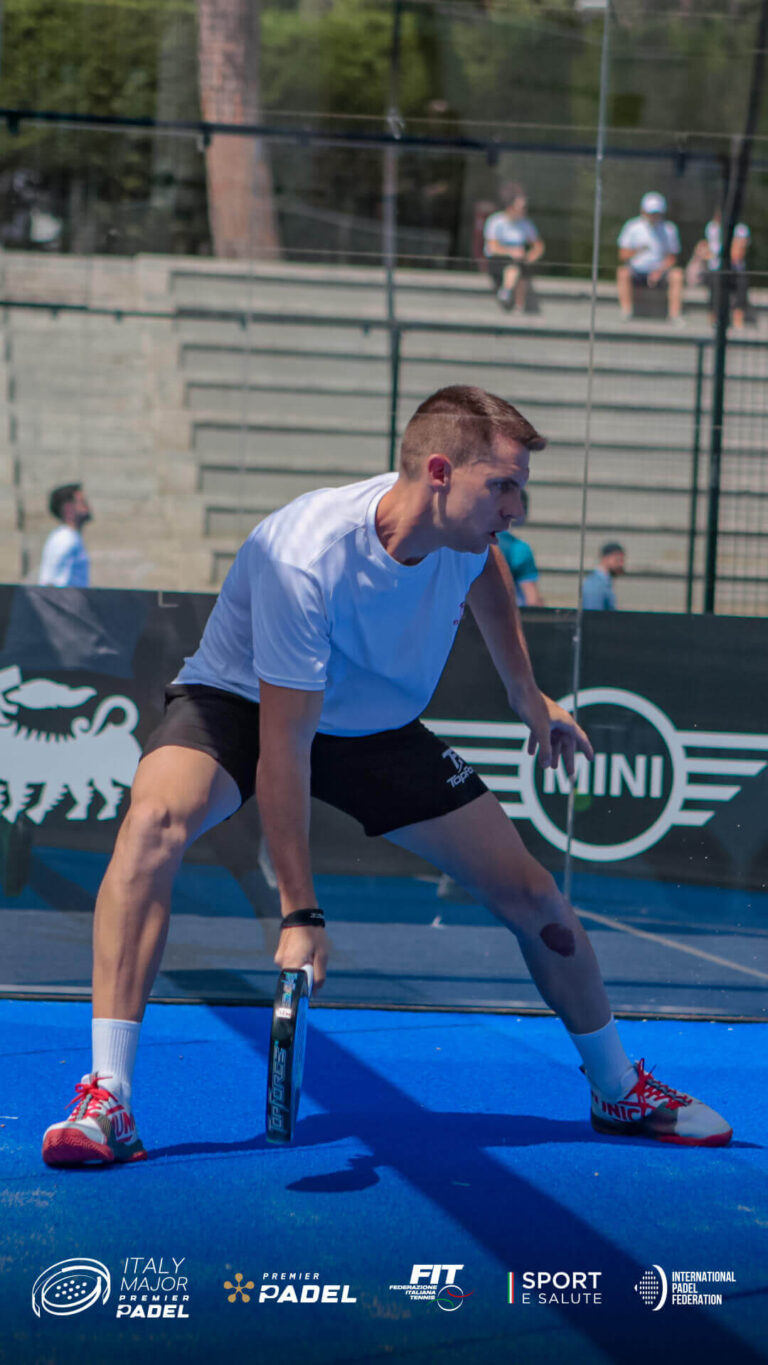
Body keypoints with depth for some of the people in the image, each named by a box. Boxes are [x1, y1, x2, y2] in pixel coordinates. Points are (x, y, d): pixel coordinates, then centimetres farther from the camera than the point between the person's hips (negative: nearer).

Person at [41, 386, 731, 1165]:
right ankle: (106, 1100, -37)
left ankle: (620, 1091, 23)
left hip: (376, 728, 6)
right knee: (156, 821, -38)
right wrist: (300, 914, -37)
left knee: (532, 897, -2)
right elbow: (284, 744, -36)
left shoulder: (466, 529, -17)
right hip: (241, 703, -5)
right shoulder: (304, 561, -37)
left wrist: (525, 693, 13)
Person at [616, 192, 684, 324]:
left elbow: (672, 257, 2)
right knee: (623, 272, -31)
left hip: (660, 272, 0)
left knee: (677, 274, -28)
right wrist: (636, 251, -22)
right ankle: (626, 311, -29)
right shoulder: (632, 226, 0)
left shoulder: (669, 229, 2)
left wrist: (659, 271, -16)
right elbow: (622, 255, -1)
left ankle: (675, 314, -25)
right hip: (637, 271, 0)